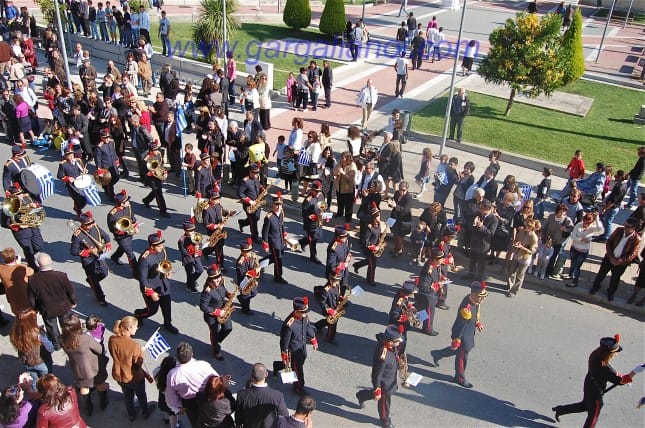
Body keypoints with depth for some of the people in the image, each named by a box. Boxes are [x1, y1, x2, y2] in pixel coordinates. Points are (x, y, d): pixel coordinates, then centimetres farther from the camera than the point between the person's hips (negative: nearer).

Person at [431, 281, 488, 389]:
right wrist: (456, 341, -19)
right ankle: (460, 378, 35)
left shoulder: (475, 300, -11)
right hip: (463, 335, -9)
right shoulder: (466, 308, -37)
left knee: (459, 350, 29)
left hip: (469, 332, 9)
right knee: (462, 356, 12)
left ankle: (437, 354, 48)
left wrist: (478, 322, 8)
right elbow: (459, 326, -27)